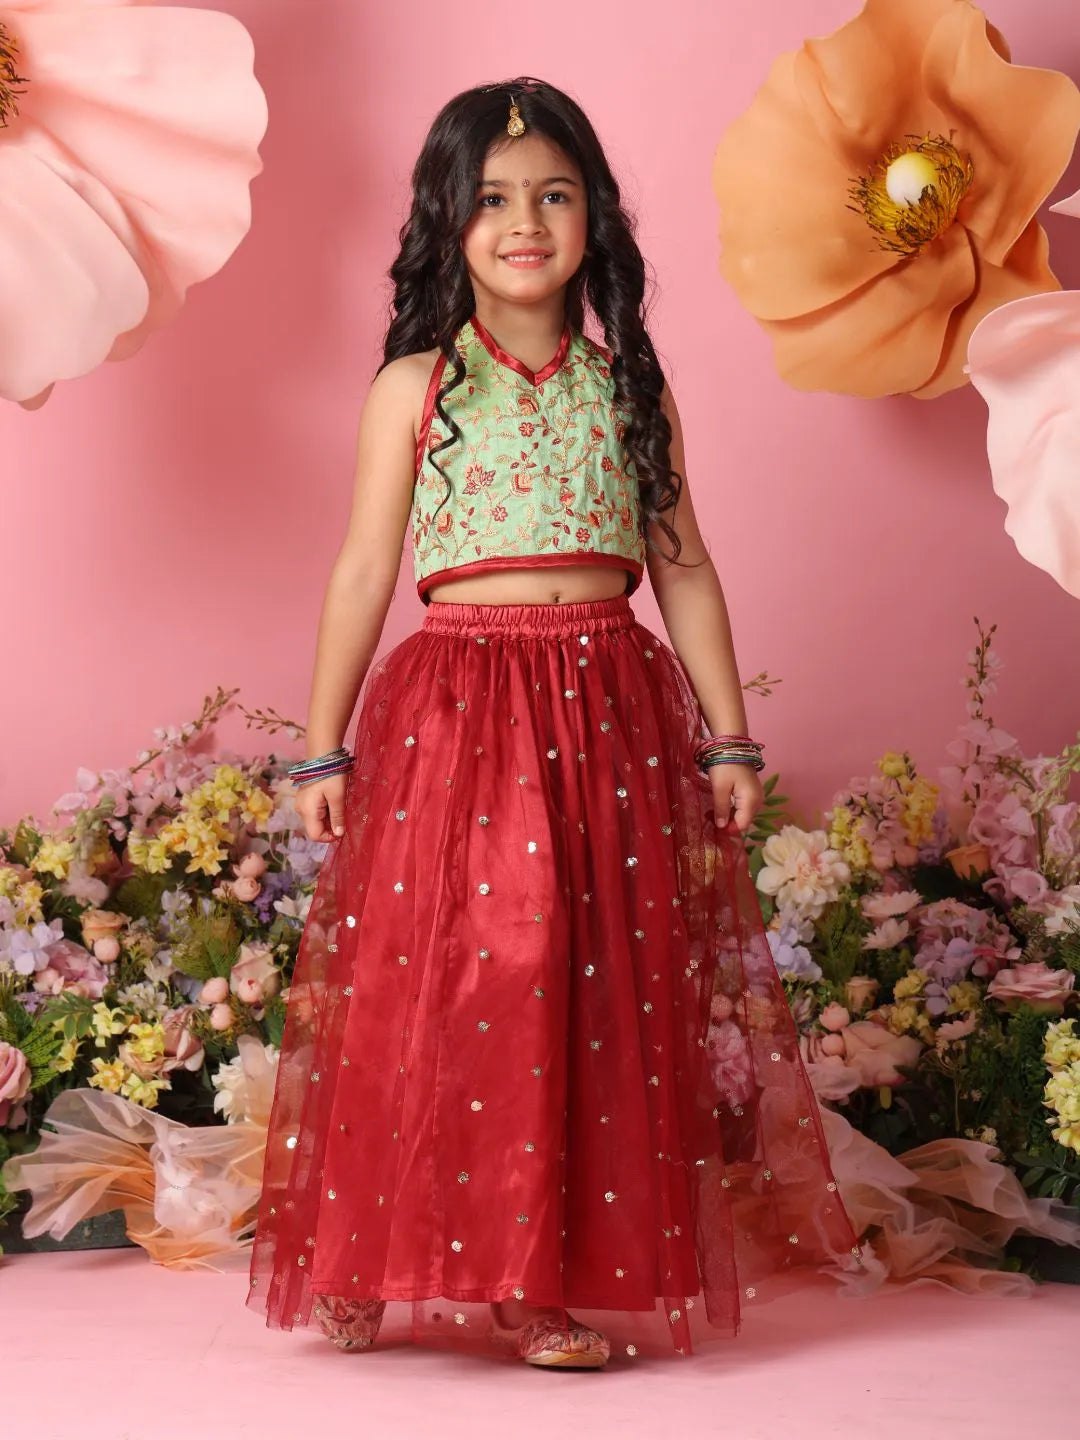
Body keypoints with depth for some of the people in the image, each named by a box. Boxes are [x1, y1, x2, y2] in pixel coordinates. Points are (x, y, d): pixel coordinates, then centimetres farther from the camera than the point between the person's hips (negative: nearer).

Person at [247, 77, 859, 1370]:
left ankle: (572, 1277, 11)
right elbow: (364, 574, 4)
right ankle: (382, 1274, 11)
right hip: (455, 705, -2)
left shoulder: (628, 390, 11)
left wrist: (728, 738, 6)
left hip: (610, 706, 2)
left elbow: (684, 571, 12)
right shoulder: (414, 389, 5)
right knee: (438, 980, -3)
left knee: (607, 992, 1)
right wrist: (323, 749, 2)